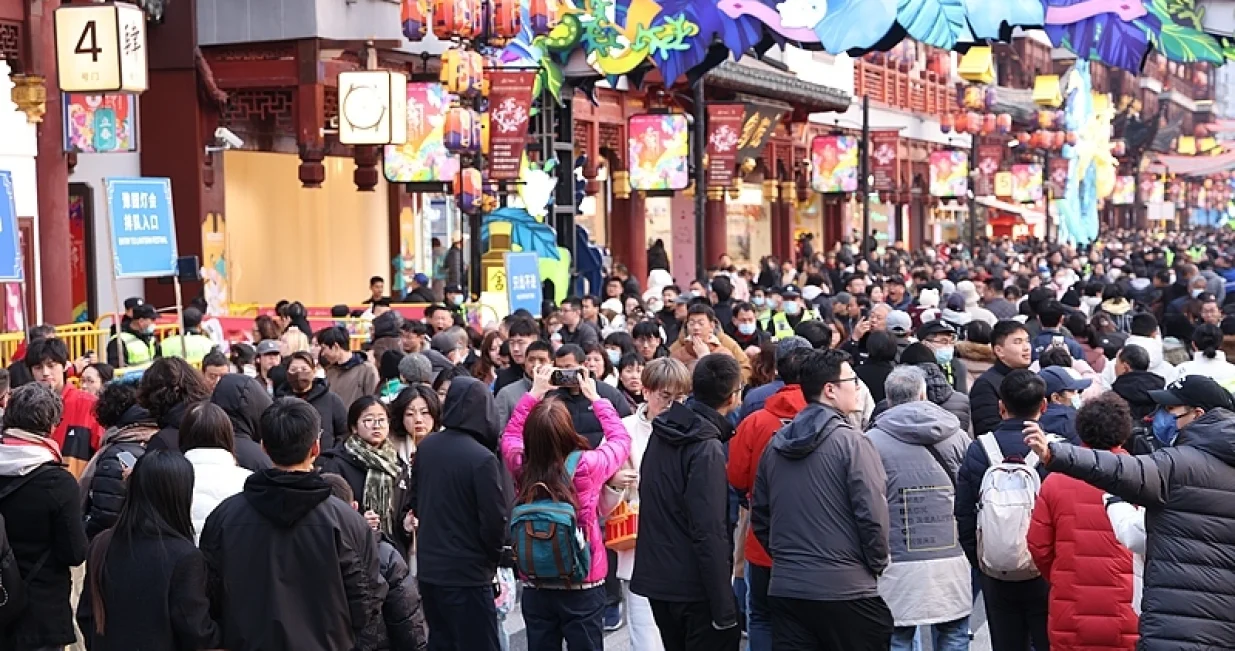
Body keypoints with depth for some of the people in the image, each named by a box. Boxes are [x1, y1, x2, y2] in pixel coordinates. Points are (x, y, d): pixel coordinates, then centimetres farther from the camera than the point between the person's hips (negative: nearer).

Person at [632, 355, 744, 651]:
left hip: (656, 577, 8)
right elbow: (709, 534, -22)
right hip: (693, 587, -8)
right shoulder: (707, 450, -19)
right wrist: (724, 607, -20)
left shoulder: (662, 433, 6)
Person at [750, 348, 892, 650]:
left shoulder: (775, 444, 9)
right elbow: (873, 513, -14)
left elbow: (759, 514, 15)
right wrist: (878, 564, 0)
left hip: (784, 588, 6)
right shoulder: (851, 441, -11)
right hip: (845, 589, -6)